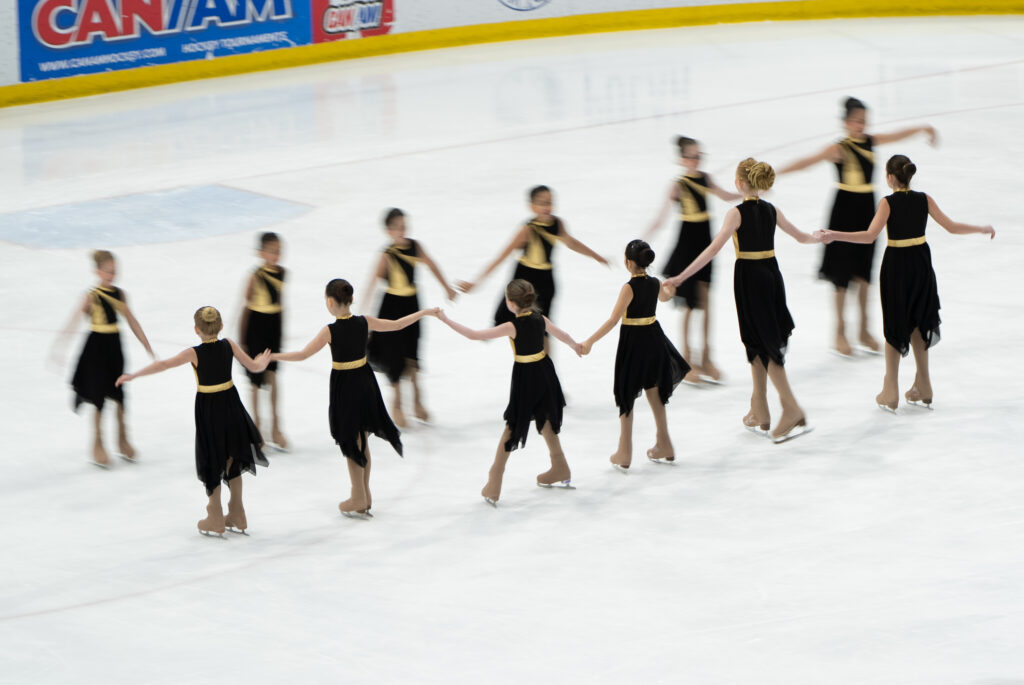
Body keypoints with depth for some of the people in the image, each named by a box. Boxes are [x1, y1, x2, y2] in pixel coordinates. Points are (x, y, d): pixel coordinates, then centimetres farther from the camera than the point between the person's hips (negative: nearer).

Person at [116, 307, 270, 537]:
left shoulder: (194, 353, -18)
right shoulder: (229, 345, -7)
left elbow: (164, 364, -24)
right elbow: (253, 366, -1)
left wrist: (133, 375, -21)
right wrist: (262, 363, 22)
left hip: (207, 409, -4)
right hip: (230, 405, 4)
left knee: (212, 460, 10)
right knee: (231, 459, 18)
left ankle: (215, 520, 17)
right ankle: (236, 517, 27)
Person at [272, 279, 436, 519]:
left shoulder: (330, 331, -19)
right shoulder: (365, 322, -6)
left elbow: (303, 355, -21)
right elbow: (397, 324, 4)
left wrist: (272, 356, -14)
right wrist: (424, 312, 18)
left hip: (344, 387, -5)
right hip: (365, 382, 5)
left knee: (352, 443, 6)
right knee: (362, 440, 17)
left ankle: (359, 501, 14)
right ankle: (365, 496, 27)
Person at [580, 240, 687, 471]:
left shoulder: (629, 288, -20)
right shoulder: (655, 283, -1)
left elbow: (613, 320, -24)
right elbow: (664, 297, 25)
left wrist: (590, 342, -21)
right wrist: (669, 290, 49)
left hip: (633, 343, -6)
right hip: (654, 338, 6)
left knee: (627, 397, 5)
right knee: (654, 394, 18)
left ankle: (624, 455, 8)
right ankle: (664, 447, 27)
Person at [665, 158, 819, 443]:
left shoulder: (737, 213, -13)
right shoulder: (771, 210, 4)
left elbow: (714, 249, -22)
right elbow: (800, 236, 18)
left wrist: (680, 278, -24)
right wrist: (819, 237, 42)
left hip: (748, 278, -6)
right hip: (772, 275, 6)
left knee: (762, 345, -2)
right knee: (759, 345, 14)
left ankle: (792, 410, -9)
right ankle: (759, 414, 20)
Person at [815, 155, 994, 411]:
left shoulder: (888, 203, -15)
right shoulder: (924, 199, -3)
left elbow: (870, 236, -25)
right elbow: (951, 226, -1)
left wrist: (834, 235, -26)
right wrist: (982, 229, 13)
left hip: (896, 265, -4)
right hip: (921, 263, 4)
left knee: (895, 326, 7)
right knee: (917, 322, 18)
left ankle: (890, 393, 8)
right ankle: (922, 389, 21)